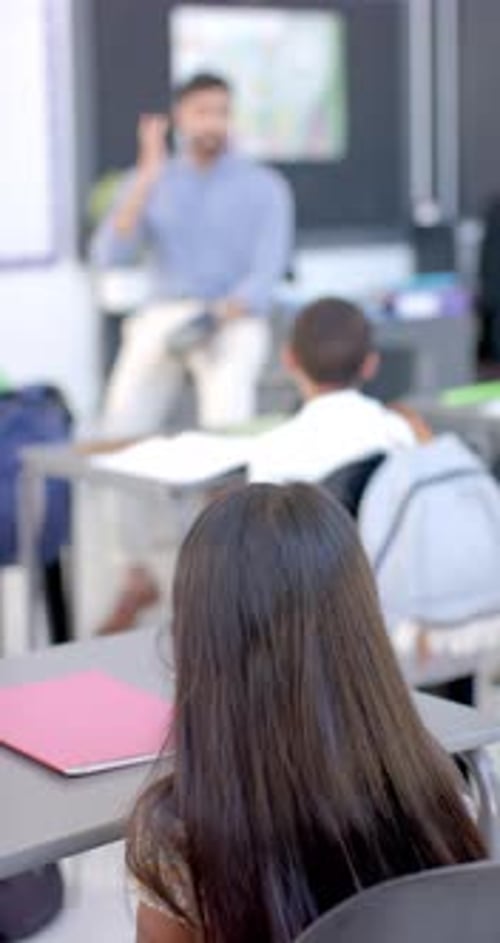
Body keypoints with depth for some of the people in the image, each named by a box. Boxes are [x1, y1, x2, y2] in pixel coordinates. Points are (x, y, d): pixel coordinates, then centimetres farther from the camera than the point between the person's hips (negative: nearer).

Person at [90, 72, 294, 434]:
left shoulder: (265, 186, 3)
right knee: (123, 426, -14)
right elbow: (109, 256, -3)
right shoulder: (148, 181, 9)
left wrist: (217, 317, -22)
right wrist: (146, 179, -11)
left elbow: (268, 270, -6)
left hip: (235, 320, -2)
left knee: (227, 426, -28)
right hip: (163, 317, 3)